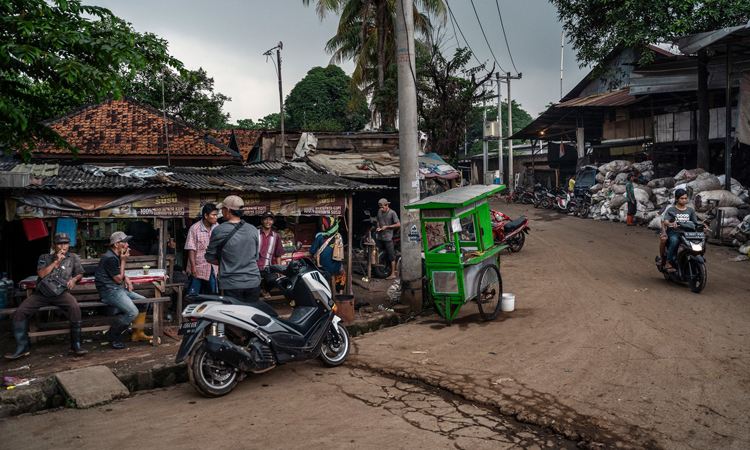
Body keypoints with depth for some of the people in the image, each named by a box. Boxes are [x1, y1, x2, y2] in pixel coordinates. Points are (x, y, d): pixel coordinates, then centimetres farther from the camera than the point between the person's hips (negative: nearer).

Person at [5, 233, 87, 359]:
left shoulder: (73, 257, 16)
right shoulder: (44, 258, 16)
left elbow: (80, 273, 22)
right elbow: (41, 274, 1)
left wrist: (74, 279, 0)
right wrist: (56, 261, -4)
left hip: (61, 292, -2)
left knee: (75, 308, -33)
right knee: (20, 312, -17)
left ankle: (76, 345, -24)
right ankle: (22, 348, -4)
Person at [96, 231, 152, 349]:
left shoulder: (117, 256, 14)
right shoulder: (110, 258, -18)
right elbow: (118, 279, -14)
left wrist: (126, 278, 8)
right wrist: (123, 261, -10)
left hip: (119, 289, 11)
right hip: (109, 291, -11)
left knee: (144, 302, 7)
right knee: (132, 312, -25)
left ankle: (137, 333, 13)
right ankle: (111, 336, -6)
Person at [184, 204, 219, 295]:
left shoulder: (217, 227, 2)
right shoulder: (194, 229, -12)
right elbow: (191, 249, -12)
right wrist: (193, 266, -17)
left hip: (212, 268, 5)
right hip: (198, 268, -5)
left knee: (210, 293, 12)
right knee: (193, 295, 1)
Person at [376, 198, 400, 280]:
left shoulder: (392, 213, -7)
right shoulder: (379, 212, 12)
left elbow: (398, 225, -8)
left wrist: (387, 227, -10)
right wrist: (378, 227, 7)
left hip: (388, 237, -7)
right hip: (380, 236, 7)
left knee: (391, 256, -4)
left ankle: (393, 274, 0)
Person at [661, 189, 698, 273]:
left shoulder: (690, 210, 16)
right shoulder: (671, 210, 2)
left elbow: (696, 223, 12)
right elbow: (665, 221, -12)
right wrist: (670, 223, -36)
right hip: (673, 233, -3)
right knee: (674, 240, -38)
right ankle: (668, 263, -29)